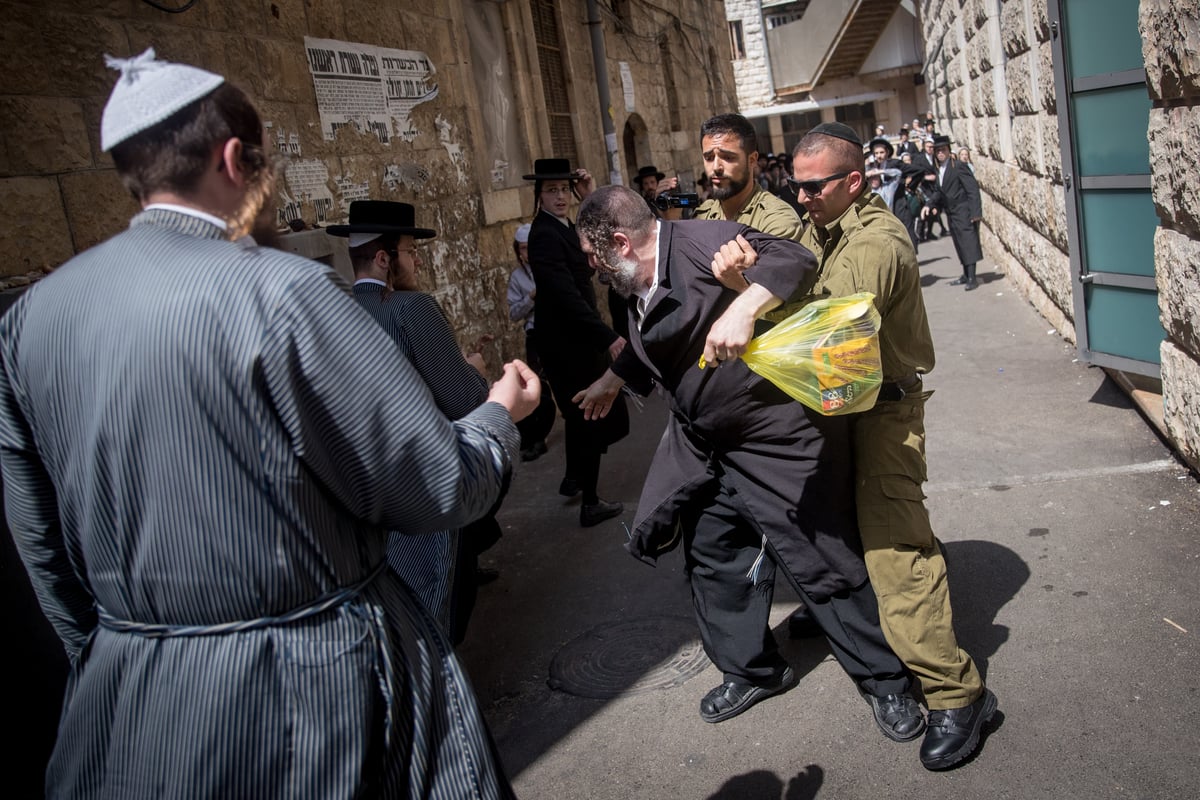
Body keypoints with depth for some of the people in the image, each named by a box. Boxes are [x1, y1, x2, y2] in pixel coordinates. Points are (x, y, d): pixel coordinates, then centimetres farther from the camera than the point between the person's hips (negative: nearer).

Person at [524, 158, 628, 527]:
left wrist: (591, 197, 0)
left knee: (580, 411, 24)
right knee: (596, 416, -1)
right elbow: (566, 295, -28)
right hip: (568, 339, -10)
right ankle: (590, 503, 9)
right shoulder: (545, 235, -21)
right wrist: (607, 336, -28)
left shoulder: (564, 227, 9)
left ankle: (574, 478, 42)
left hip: (574, 335, 10)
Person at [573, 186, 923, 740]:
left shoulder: (700, 242, -20)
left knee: (823, 563, 1)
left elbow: (792, 257, -32)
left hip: (781, 437, -9)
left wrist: (742, 309, -47)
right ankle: (753, 671, 37)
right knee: (713, 559, 16)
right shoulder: (641, 291, 9)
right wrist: (610, 382, 45)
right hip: (704, 442, 10)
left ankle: (885, 682, 22)